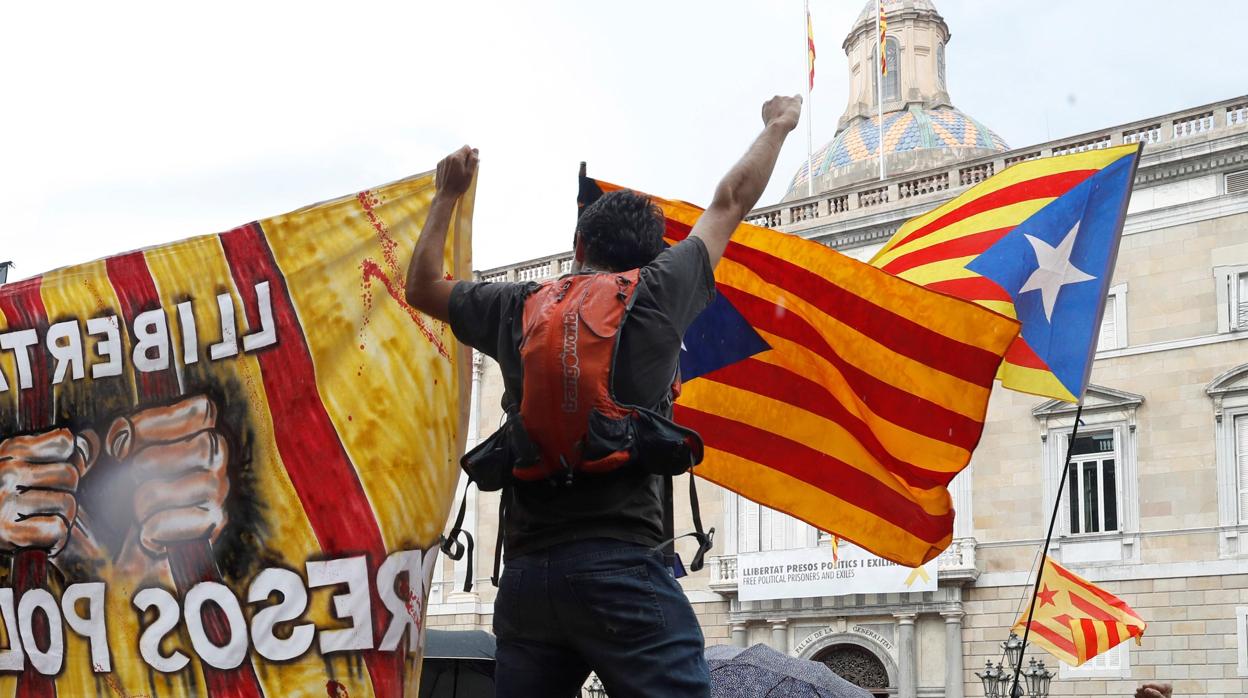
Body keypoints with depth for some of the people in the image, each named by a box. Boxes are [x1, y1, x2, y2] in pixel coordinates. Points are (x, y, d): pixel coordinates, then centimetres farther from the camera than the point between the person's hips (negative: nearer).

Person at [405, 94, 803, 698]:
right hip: (621, 565, -4)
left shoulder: (515, 308, 12)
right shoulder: (654, 296, 5)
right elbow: (731, 202, 19)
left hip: (524, 574, 4)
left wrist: (448, 195, 42)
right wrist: (778, 126, 35)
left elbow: (422, 287, 31)